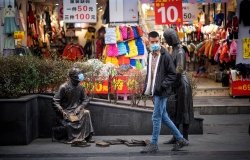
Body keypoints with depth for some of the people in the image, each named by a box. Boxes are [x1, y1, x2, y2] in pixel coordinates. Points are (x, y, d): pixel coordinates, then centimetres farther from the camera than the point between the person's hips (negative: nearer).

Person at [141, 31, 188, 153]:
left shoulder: (165, 56, -11)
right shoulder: (150, 56, 12)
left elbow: (172, 74, -10)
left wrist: (162, 85, -20)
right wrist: (147, 87, 12)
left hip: (162, 92, -8)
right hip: (154, 92, 8)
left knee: (156, 117, -4)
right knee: (163, 117, 14)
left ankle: (153, 145, 5)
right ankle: (180, 139, 24)